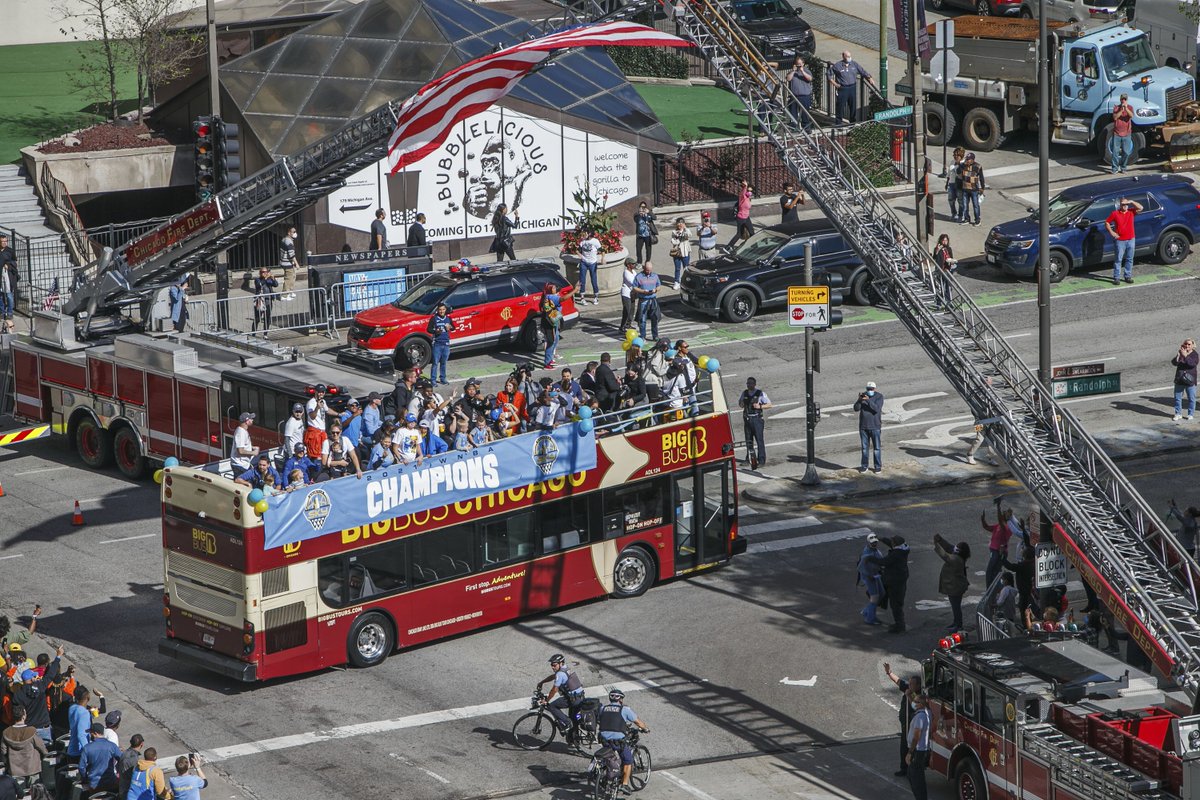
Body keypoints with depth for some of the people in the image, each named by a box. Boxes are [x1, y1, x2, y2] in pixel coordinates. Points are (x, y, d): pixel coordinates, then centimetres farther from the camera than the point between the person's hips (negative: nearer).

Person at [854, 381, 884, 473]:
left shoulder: (879, 396, -8)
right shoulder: (863, 395, 1)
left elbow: (877, 408, -22)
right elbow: (856, 408, -7)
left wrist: (868, 400, -34)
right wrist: (859, 400, -24)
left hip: (875, 426, -3)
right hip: (863, 426, 3)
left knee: (877, 447, 2)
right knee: (864, 447, 9)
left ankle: (878, 466, 10)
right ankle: (864, 466, 17)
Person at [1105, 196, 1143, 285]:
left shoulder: (1131, 212, 3)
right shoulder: (1115, 213, -2)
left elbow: (1140, 208, -8)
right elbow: (1107, 222, 4)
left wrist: (1132, 202, -14)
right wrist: (1111, 232, -6)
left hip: (1131, 240, 3)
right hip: (1120, 240, -3)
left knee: (1129, 259, 9)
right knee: (1118, 259, -2)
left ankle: (1128, 276, 18)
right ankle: (1116, 278, 2)